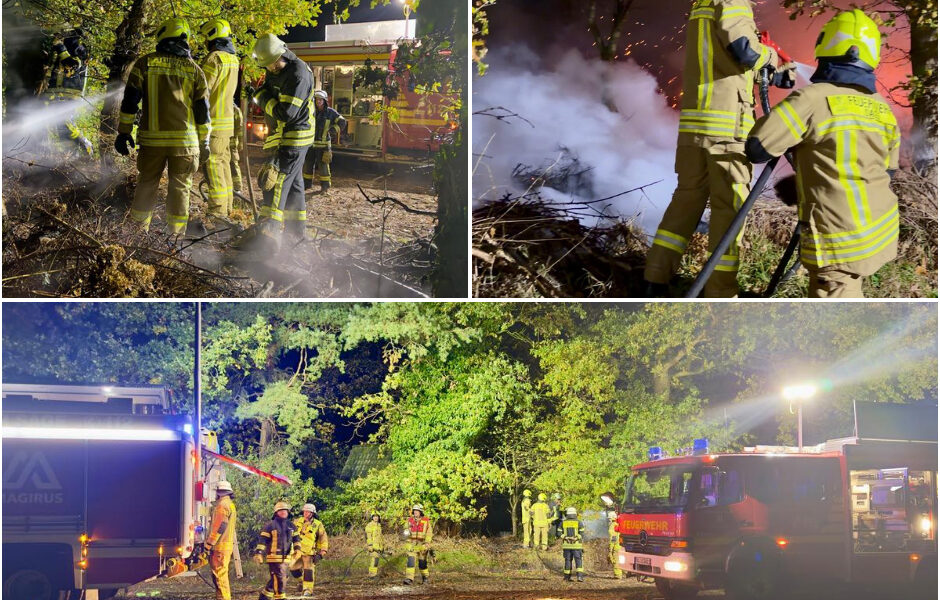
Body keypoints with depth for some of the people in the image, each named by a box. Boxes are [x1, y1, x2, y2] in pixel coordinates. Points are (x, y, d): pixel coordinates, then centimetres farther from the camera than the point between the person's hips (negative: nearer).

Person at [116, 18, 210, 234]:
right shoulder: (194, 70, 5)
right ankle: (176, 236, 6)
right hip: (185, 140, 0)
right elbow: (202, 111, 7)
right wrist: (204, 143, 13)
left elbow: (130, 101, -1)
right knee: (179, 188, 6)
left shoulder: (144, 64, 2)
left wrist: (124, 132, 4)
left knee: (147, 185, 13)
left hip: (152, 138, 0)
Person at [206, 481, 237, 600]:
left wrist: (209, 543, -16)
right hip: (228, 545, 10)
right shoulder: (231, 505, 19)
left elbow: (219, 526, -20)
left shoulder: (222, 505, -13)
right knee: (219, 576, 16)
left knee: (220, 575, -11)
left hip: (220, 546, -10)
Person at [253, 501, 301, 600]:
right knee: (280, 579, -12)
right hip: (274, 557, -6)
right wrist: (258, 553, -14)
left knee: (275, 580, 12)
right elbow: (262, 540, -6)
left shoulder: (291, 525, 14)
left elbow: (296, 538, 16)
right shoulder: (271, 525, -3)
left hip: (286, 558, 6)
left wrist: (297, 548, -3)